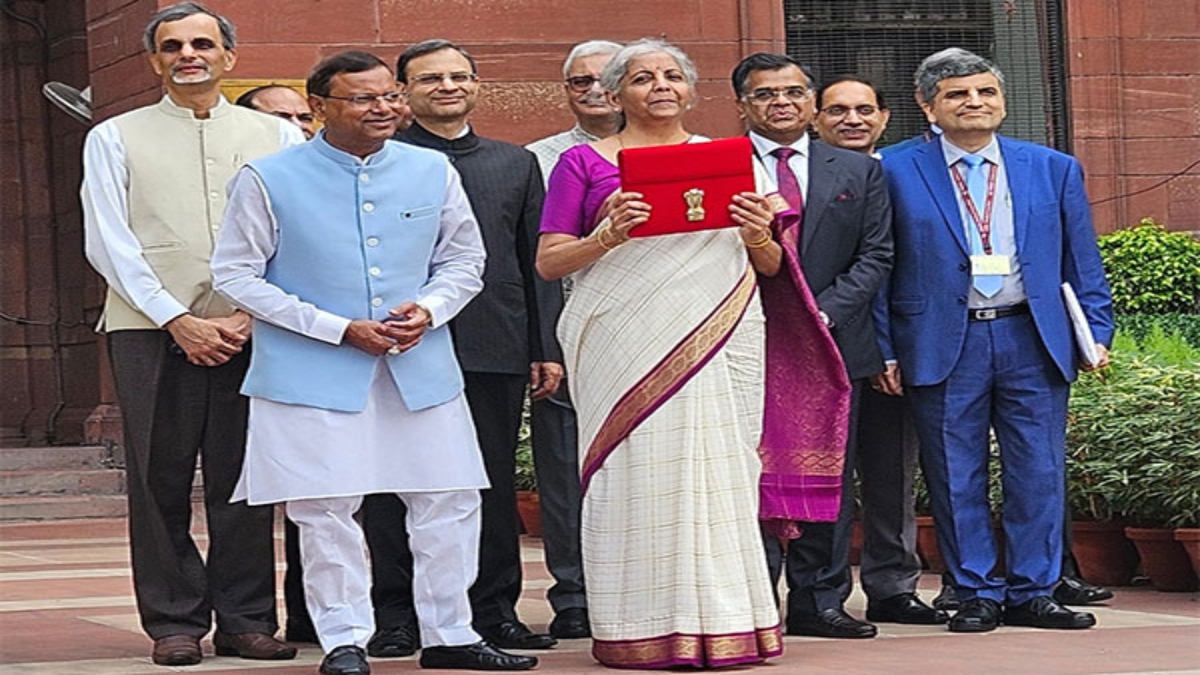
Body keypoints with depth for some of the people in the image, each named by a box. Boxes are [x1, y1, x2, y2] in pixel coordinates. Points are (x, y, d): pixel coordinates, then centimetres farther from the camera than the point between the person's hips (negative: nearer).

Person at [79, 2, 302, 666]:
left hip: (253, 331, 1)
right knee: (159, 480, 0)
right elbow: (109, 244, 2)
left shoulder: (277, 136, 12)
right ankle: (174, 623, 7)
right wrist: (180, 321, -8)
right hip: (150, 331, -1)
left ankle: (246, 621, 7)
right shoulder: (115, 138, 9)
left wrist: (249, 315, -8)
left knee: (245, 481, 1)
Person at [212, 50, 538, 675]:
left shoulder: (432, 172, 7)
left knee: (450, 503, 4)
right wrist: (339, 329, -11)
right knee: (326, 511, -1)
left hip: (421, 365, 3)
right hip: (314, 371, -3)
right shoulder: (268, 180, -4)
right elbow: (236, 274, -4)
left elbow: (464, 260, 16)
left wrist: (428, 310, -7)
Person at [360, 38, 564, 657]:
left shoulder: (516, 164, 16)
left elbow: (537, 261, 15)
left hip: (496, 350, 3)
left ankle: (495, 611, 13)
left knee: (494, 484, 6)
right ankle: (396, 615, 6)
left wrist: (546, 347, 8)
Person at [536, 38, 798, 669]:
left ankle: (725, 623, 2)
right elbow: (548, 262, 2)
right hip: (628, 345, -3)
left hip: (721, 333, 3)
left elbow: (771, 267, 19)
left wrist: (758, 235, -4)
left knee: (721, 471, -2)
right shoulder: (583, 162, 7)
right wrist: (607, 235, -15)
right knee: (640, 474, -7)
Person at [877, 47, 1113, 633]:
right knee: (957, 478, 3)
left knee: (1039, 474, 3)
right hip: (943, 345, -2)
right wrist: (885, 350, -2)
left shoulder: (1054, 169, 9)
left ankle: (1031, 593, 12)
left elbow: (1082, 261, 13)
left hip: (1034, 341, 2)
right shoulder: (897, 174, 2)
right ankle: (977, 595, 12)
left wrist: (1097, 332, 5)